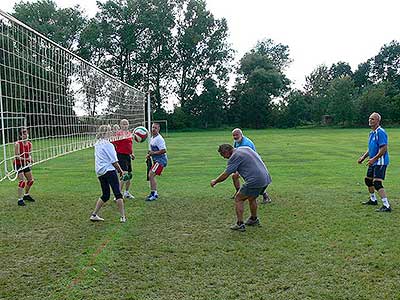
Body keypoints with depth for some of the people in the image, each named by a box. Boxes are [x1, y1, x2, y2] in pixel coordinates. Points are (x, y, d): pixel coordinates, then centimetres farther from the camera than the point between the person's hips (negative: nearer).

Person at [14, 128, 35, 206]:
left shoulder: (29, 144, -2)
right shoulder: (17, 144, -19)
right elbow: (17, 156, -21)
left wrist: (30, 159, -14)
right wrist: (25, 159, -33)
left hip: (25, 164, 7)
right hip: (18, 164, -7)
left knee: (31, 180, 12)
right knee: (22, 181, -16)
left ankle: (26, 195, 34)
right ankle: (20, 200, -10)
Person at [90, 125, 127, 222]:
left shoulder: (97, 144, 15)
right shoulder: (108, 145, -10)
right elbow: (114, 161, -9)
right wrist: (121, 171, 1)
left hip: (100, 172, 8)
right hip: (109, 170, -8)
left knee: (105, 195, 16)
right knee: (118, 193, -4)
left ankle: (94, 215, 16)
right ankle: (123, 217, -4)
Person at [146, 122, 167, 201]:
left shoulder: (159, 139, -17)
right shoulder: (152, 138, 13)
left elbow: (164, 150, -23)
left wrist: (153, 153, -16)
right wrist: (149, 154, 5)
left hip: (161, 160, -10)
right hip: (156, 160, 10)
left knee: (151, 175, -15)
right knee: (150, 175, 13)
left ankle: (153, 195, -11)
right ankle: (154, 193, 23)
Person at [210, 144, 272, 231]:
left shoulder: (234, 157, -7)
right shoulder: (246, 148, 17)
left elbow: (225, 175, -6)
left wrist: (214, 181, 10)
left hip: (254, 181, -9)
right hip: (266, 178, 9)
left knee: (238, 199, 4)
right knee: (252, 198, 29)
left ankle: (240, 224, 3)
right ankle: (254, 219, 43)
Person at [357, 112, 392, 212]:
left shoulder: (380, 132, -17)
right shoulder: (372, 133, 14)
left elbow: (384, 148, -23)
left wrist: (374, 159, -25)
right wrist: (363, 157, 16)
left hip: (380, 162, -11)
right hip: (373, 162, 11)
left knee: (377, 183, -17)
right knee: (368, 180, 23)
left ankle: (387, 206, -15)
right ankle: (373, 200, 41)